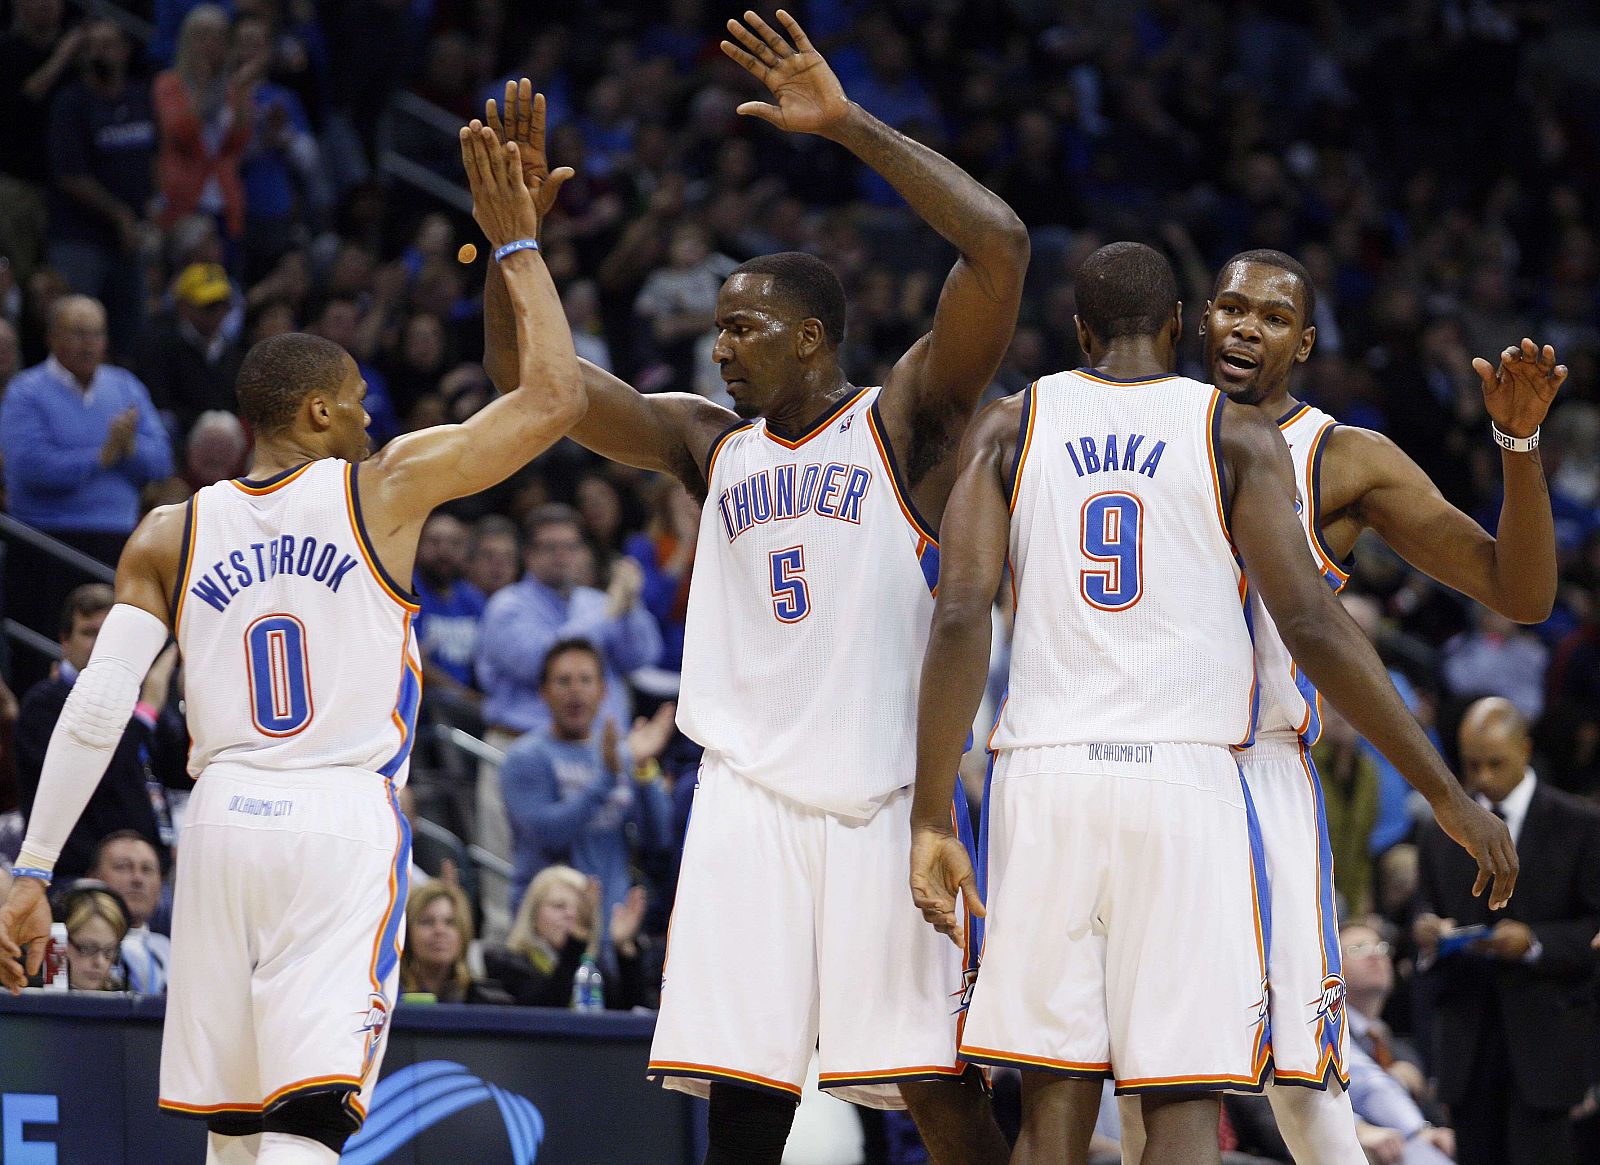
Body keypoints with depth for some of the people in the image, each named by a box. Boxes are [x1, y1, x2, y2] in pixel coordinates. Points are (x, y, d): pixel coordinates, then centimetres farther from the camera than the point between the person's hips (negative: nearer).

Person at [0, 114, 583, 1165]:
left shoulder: (170, 536, 9)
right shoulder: (384, 488, 2)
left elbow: (94, 713, 2)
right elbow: (555, 397, 6)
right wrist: (516, 244, 15)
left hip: (223, 823, 4)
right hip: (347, 823, -4)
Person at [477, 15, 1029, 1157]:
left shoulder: (901, 416, 2)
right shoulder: (710, 442, 17)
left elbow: (1001, 246, -11)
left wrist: (849, 125, -12)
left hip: (886, 794, -4)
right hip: (749, 795, 5)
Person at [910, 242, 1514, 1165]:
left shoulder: (1010, 429, 10)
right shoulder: (1238, 435, 4)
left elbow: (961, 618, -1)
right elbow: (1312, 624, -4)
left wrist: (932, 819, -1)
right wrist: (1448, 793, 0)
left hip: (1044, 777, 2)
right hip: (1187, 777, -2)